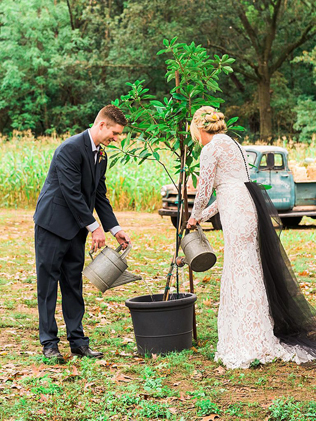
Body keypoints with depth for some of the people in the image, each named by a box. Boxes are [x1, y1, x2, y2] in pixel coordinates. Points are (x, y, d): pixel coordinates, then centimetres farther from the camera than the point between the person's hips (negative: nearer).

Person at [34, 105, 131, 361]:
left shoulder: (101, 156, 11)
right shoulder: (71, 148, -18)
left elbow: (100, 195, 16)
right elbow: (71, 192, -20)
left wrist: (115, 229, 8)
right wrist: (93, 227, -16)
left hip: (75, 229, 8)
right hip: (52, 224, -8)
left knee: (73, 283, 10)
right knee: (48, 281, -2)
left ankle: (78, 341, 14)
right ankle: (49, 343, 4)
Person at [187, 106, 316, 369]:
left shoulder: (211, 149, -5)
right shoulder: (231, 144, 23)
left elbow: (204, 191, -4)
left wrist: (194, 217, 15)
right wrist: (204, 217, 31)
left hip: (237, 211, -9)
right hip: (249, 207, 9)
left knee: (241, 274, -7)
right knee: (249, 273, 12)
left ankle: (249, 346, -5)